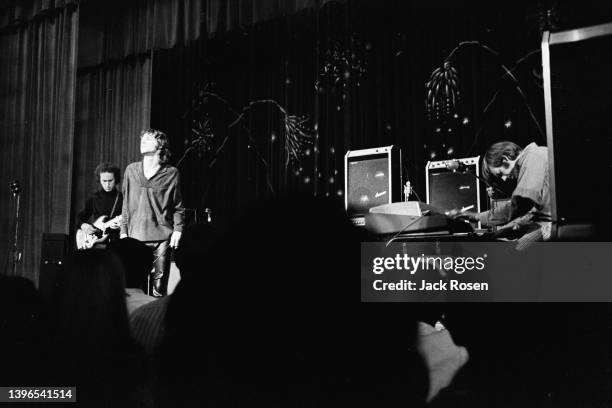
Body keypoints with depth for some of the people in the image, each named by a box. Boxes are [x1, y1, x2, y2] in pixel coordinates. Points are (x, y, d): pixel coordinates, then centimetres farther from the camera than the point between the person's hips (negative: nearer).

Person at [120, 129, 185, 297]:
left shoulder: (171, 173, 3)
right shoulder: (131, 170, 12)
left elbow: (178, 206, 6)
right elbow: (126, 203, 16)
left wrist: (177, 230, -5)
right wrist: (123, 231, 11)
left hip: (162, 236, -2)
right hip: (135, 236, 2)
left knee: (159, 285, -3)